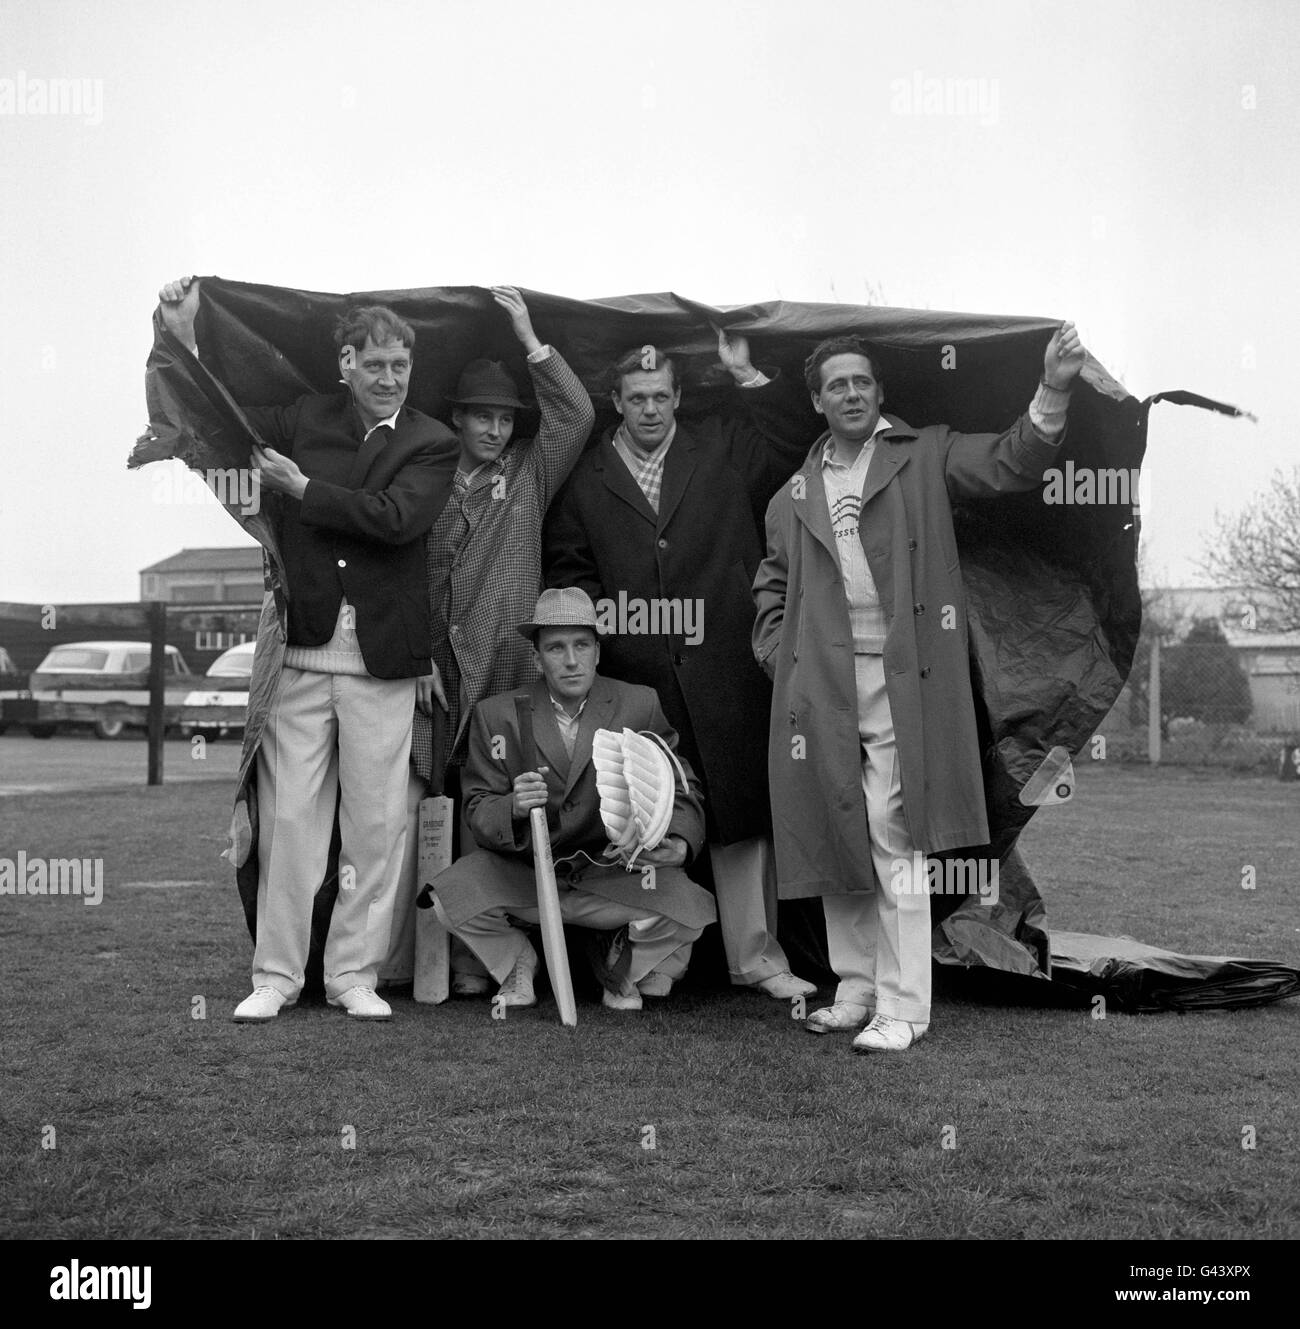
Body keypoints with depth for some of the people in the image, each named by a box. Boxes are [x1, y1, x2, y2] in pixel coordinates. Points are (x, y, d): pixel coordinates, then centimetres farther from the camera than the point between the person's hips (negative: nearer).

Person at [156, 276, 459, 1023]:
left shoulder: (433, 444, 3)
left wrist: (301, 487, -8)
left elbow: (396, 517, -12)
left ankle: (355, 974, 15)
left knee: (377, 822, 3)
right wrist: (185, 339, 7)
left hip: (381, 658, -1)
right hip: (302, 648, 1)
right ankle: (277, 974, 13)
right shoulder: (305, 419, 11)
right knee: (289, 815, 3)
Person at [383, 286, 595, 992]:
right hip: (426, 669, 0)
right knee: (403, 807, -6)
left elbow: (577, 415, 0)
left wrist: (528, 335, 0)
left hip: (501, 670, 0)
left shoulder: (529, 474, 13)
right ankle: (387, 960, -1)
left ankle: (472, 960, 5)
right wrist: (419, 656, -1)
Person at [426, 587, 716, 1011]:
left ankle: (626, 969, 10)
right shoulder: (496, 715, -2)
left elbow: (681, 790, 2)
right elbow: (479, 811, -3)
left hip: (614, 875, 0)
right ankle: (516, 966, 9)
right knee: (451, 893, -25)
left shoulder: (640, 706, -1)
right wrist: (512, 808, -27)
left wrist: (679, 842, -20)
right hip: (523, 875, 0)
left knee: (691, 907, -26)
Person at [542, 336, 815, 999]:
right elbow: (566, 565, 16)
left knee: (739, 811, 2)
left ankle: (754, 954, 11)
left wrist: (748, 378, -1)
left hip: (724, 672, 0)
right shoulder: (586, 478, 13)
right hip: (635, 674, 0)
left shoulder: (722, 447, 13)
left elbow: (793, 450, 1)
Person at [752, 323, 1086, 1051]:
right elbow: (772, 585, 25)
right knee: (833, 840, 10)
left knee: (895, 843, -8)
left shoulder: (926, 456, 8)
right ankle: (856, 990, 24)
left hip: (901, 683, -4)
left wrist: (1053, 392, -21)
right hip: (820, 689, 5)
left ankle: (902, 1008, -1)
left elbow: (1010, 463, -6)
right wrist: (778, 652, 9)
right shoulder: (794, 495, 18)